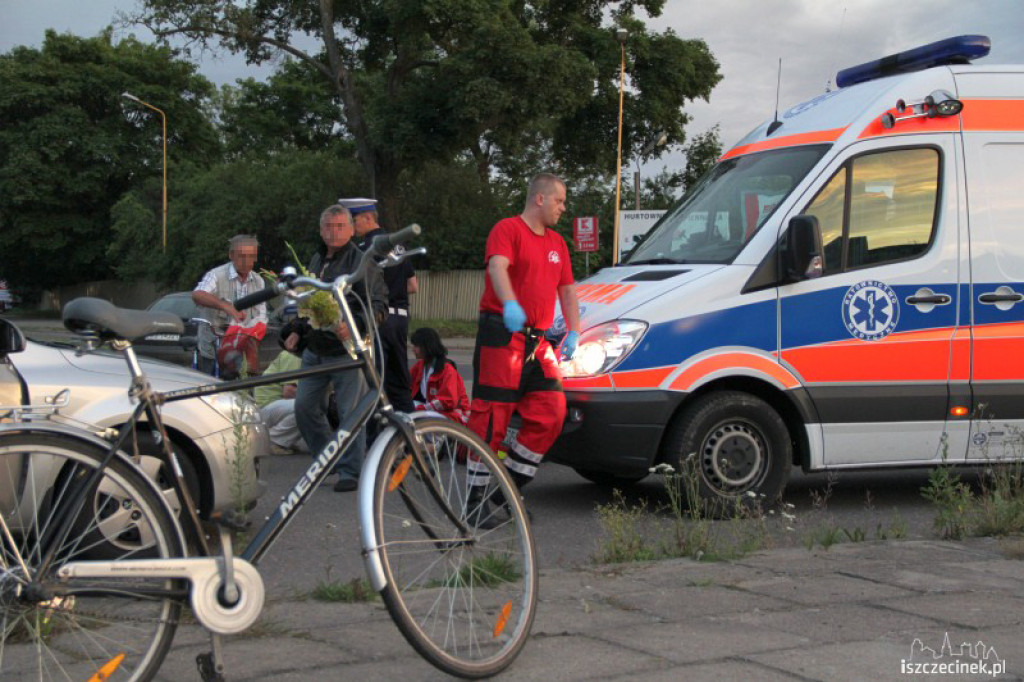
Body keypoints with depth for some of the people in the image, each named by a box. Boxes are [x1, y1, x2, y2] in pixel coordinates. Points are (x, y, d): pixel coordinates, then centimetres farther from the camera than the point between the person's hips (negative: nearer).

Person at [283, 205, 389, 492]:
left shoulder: (361, 262, -7)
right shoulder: (317, 261, 17)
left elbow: (379, 307, -12)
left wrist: (354, 325, -26)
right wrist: (298, 331, 19)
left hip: (346, 350, -7)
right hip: (315, 349, 7)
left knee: (351, 413, -5)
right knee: (305, 407, 8)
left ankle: (351, 471, 5)